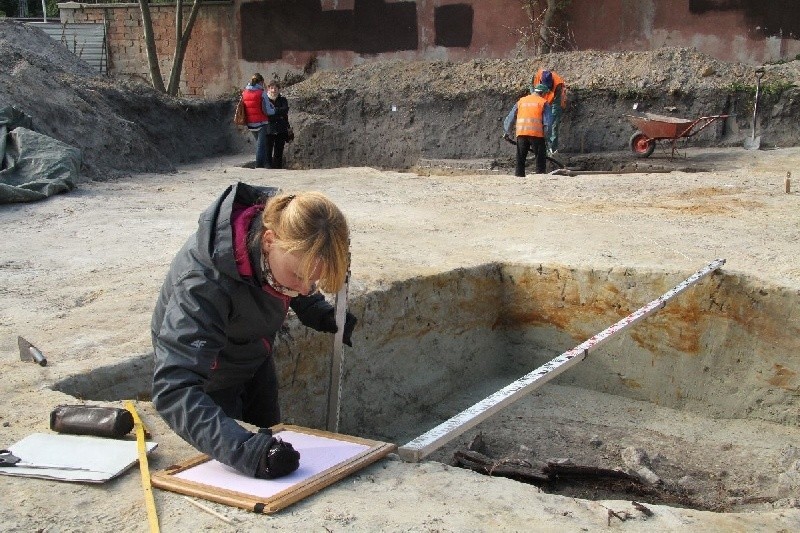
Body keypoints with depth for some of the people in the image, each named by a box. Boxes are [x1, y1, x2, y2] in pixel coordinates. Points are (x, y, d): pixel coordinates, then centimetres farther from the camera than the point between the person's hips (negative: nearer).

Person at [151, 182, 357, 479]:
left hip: (255, 359, 6)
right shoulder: (204, 281, -45)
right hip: (208, 373, -6)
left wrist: (318, 312, -16)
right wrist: (246, 450, -60)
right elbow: (173, 389, -50)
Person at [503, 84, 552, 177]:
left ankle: (519, 175, 10)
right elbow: (547, 122, -2)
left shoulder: (521, 101, 19)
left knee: (520, 157, 11)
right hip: (536, 133, -3)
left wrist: (507, 132, 23)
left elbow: (510, 117, 18)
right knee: (540, 157, 4)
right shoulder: (543, 102, 8)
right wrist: (546, 134, 2)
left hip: (521, 133, 3)